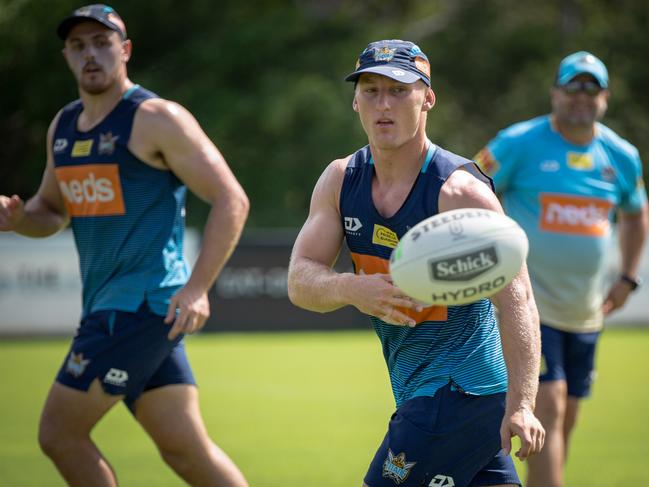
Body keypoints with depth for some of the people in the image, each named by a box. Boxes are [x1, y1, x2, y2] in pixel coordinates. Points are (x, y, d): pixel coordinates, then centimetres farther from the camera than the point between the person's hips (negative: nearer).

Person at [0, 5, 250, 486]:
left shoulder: (155, 119, -8)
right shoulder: (63, 126, 15)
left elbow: (232, 200, -11)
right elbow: (52, 211, 27)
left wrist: (197, 288, -20)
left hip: (146, 300, -7)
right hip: (106, 303, 8)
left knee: (60, 433, -8)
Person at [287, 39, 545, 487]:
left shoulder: (459, 191, -19)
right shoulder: (341, 180, 2)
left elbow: (515, 298, -24)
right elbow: (300, 281, -4)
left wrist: (520, 404, -35)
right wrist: (352, 288, -28)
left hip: (461, 391, -7)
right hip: (418, 390, 7)